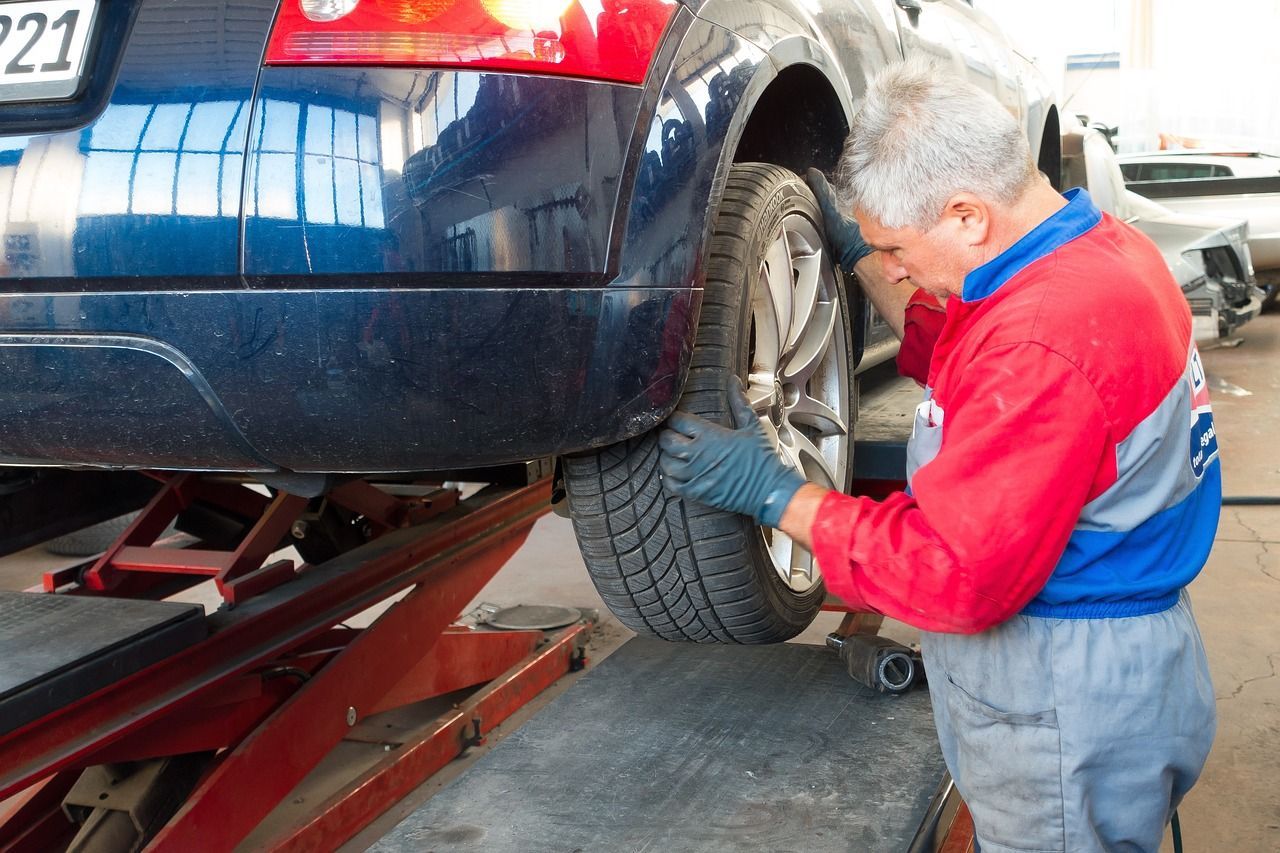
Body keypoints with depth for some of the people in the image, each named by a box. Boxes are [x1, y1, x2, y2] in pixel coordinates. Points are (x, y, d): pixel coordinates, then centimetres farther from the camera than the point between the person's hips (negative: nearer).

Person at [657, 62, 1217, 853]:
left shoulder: (1047, 341, -31)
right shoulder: (1103, 245, 1)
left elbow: (959, 574, -27)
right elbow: (959, 361, 18)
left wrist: (778, 495, -19)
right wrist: (858, 251, 14)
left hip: (1070, 706, -10)